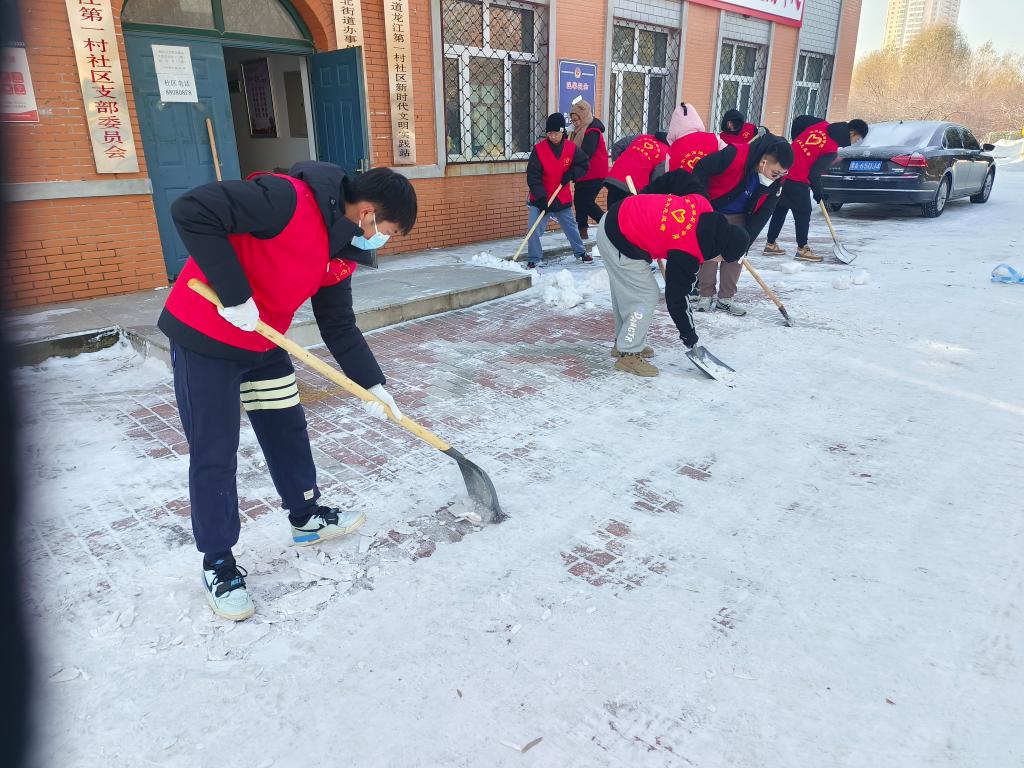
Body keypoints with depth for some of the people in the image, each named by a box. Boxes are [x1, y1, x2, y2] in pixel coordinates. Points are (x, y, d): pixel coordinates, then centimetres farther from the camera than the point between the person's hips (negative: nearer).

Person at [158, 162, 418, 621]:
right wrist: (235, 295, -30)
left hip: (264, 345, 8)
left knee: (288, 432, 16)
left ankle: (307, 518, 37)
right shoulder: (288, 200, -26)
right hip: (204, 338, -8)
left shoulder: (342, 252, 1)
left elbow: (339, 326, 7)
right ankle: (218, 563, 18)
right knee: (214, 454, 1)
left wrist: (372, 385, 2)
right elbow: (190, 212, -30)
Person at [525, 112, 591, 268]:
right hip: (540, 198, -2)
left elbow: (584, 164, 8)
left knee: (571, 227, 16)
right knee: (534, 230, -11)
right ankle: (533, 259, 3)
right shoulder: (539, 149, -13)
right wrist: (541, 197, -23)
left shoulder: (571, 148, -5)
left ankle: (581, 252, 36)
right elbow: (533, 176, -15)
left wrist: (572, 173, -12)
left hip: (563, 198, 2)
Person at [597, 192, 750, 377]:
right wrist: (688, 333, -1)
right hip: (620, 241, -9)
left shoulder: (703, 206, -5)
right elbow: (675, 296, -12)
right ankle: (628, 355, 5)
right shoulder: (686, 255, -22)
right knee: (646, 296, -4)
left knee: (625, 291, 19)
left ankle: (623, 342, 34)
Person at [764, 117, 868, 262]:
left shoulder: (822, 124, 6)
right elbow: (814, 174, -12)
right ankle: (802, 249, 12)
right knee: (803, 213, 5)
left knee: (780, 208, 17)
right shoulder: (831, 150, -11)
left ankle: (771, 244, 25)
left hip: (782, 171, 8)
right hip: (798, 180, -8)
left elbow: (797, 121, 15)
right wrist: (818, 192, 4)